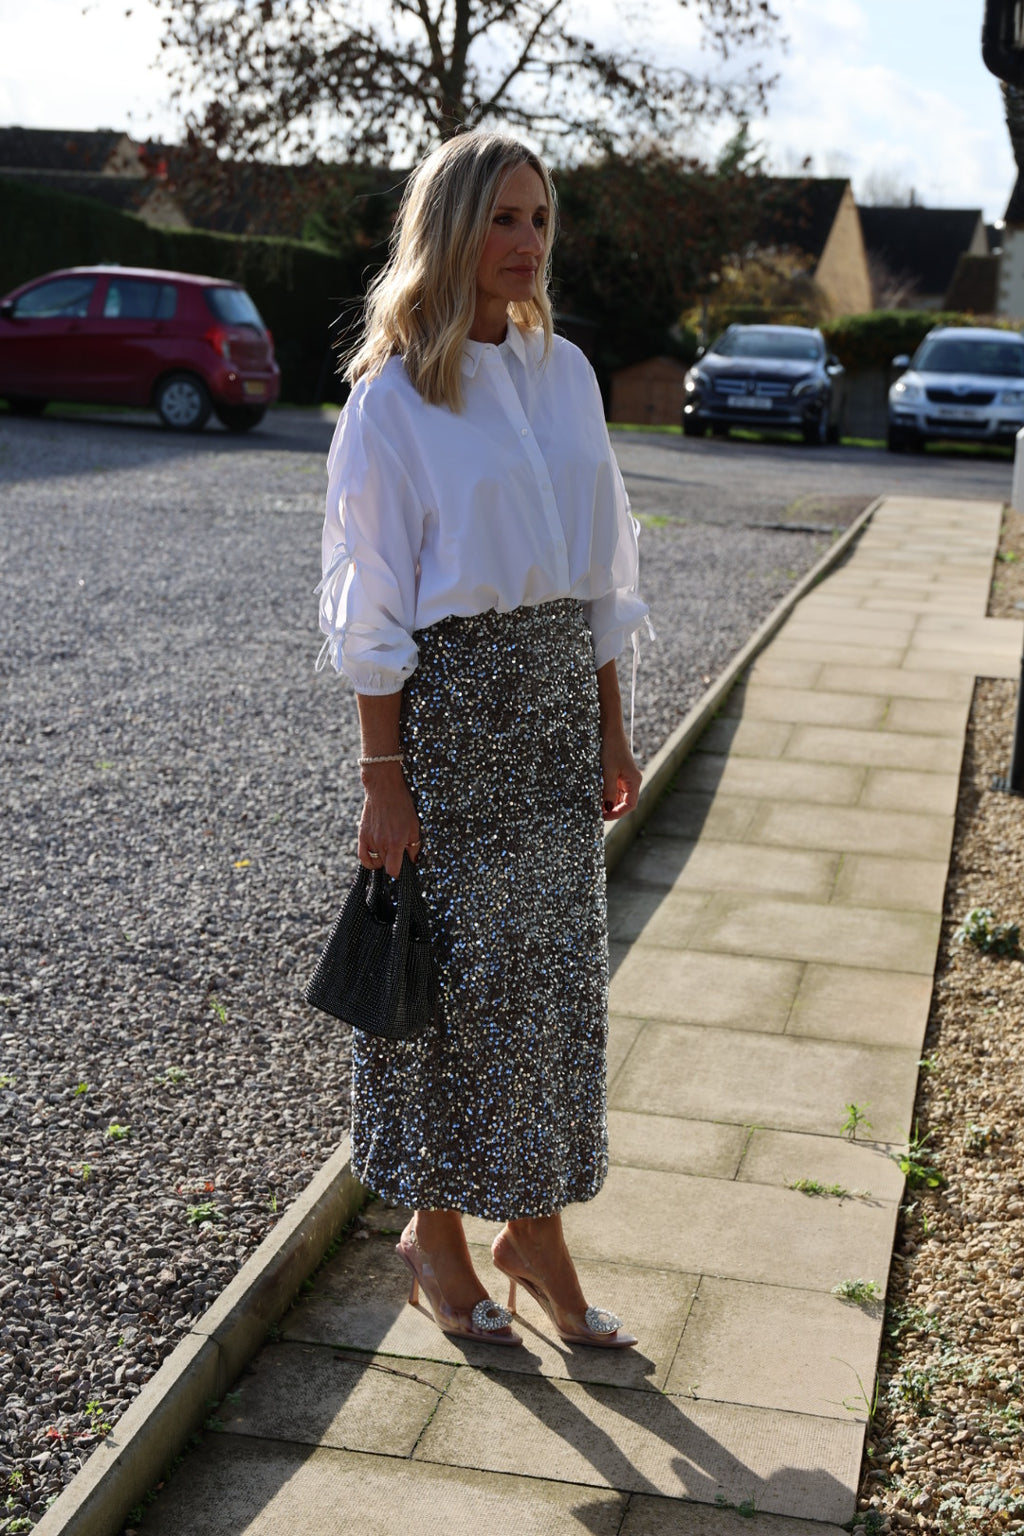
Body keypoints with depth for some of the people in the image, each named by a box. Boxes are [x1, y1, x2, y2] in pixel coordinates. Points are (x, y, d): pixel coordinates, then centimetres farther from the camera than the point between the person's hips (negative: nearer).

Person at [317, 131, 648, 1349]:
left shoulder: (566, 372, 8)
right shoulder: (395, 392, -9)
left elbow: (602, 565, 13)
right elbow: (369, 602, -10)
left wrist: (610, 727, 11)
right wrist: (384, 777, -13)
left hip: (559, 695, 6)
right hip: (449, 698, -6)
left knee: (557, 964, 10)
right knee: (456, 971, 4)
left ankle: (536, 1231, 25)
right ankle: (435, 1230, 25)